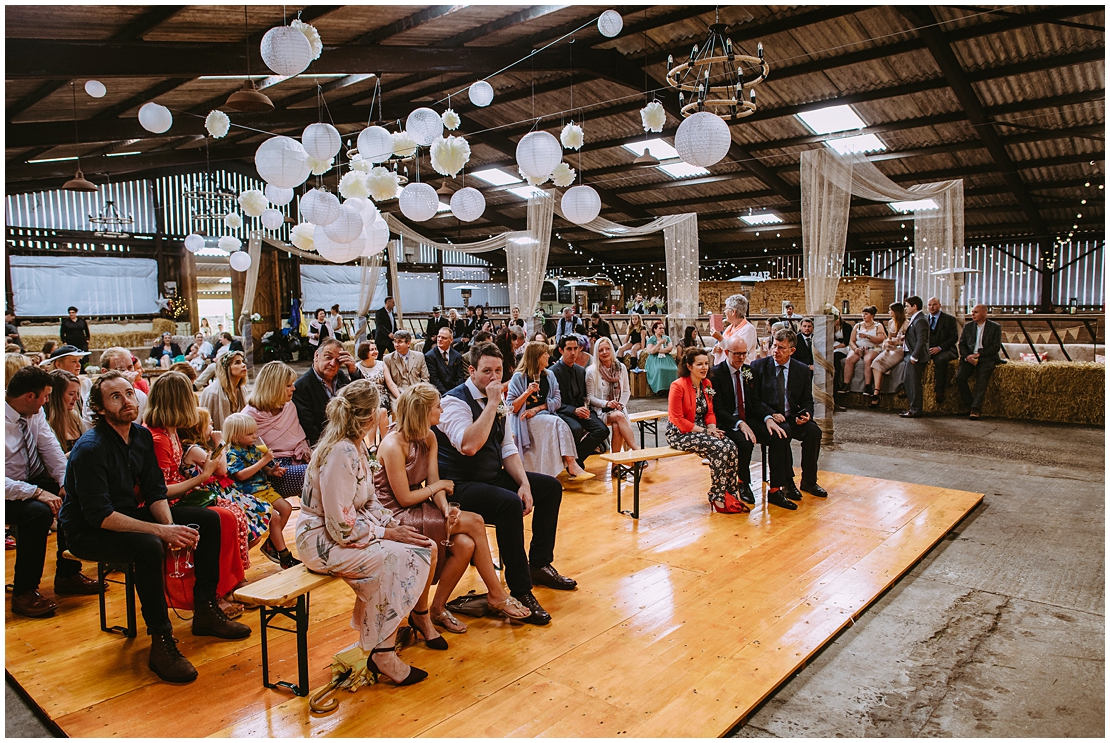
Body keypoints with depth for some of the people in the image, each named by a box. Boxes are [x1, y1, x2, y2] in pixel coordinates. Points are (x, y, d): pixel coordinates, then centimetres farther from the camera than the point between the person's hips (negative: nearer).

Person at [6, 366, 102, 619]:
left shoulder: (34, 413, -2)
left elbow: (50, 446, 2)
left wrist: (65, 482, -12)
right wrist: (37, 493, -33)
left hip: (33, 480, 7)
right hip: (9, 492, -7)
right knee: (39, 512, -32)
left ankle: (67, 574, 3)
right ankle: (24, 593, -14)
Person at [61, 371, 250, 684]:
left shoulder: (142, 436, 0)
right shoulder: (90, 449, -24)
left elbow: (155, 491, 2)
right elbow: (99, 515, -29)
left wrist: (172, 525, -17)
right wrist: (162, 530, -33)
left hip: (130, 515, 8)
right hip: (89, 532, -8)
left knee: (208, 519, -1)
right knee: (149, 547, -37)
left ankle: (205, 611, 5)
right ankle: (161, 642, -25)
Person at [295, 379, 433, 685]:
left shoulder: (357, 447, 4)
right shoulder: (340, 454, -25)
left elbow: (369, 501, 11)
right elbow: (343, 528, -26)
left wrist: (396, 524, -5)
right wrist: (387, 533, -17)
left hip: (349, 529, 9)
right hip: (323, 541, -9)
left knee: (424, 548, -5)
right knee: (395, 559, -24)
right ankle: (382, 655, -9)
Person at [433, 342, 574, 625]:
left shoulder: (495, 402, 8)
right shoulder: (455, 401, -17)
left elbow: (508, 450, 10)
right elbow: (468, 446, -34)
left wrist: (524, 483, -5)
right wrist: (492, 404, -28)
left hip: (494, 478, 9)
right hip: (461, 486, -9)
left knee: (551, 486, 7)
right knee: (509, 504, -34)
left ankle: (539, 565, 17)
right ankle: (521, 591, -21)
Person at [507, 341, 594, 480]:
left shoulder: (549, 375, 12)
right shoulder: (519, 377, -4)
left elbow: (557, 401, 4)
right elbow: (511, 408, -8)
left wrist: (537, 408, -10)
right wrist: (527, 392, -22)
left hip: (545, 415, 4)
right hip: (526, 421, -4)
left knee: (558, 425, -33)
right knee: (558, 423, -31)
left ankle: (571, 467, -38)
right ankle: (572, 466, -37)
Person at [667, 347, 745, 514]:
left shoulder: (707, 384, 8)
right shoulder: (678, 386, -15)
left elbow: (709, 413, 14)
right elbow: (678, 420, -17)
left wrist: (712, 428, -7)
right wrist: (705, 431, -18)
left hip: (701, 430, 7)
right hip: (680, 434, -7)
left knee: (731, 446, -19)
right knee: (720, 448, -26)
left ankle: (730, 494, -9)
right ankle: (718, 498, -12)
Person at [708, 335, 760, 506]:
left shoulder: (748, 371, 10)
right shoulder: (715, 373, -8)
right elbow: (717, 409, -14)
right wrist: (739, 424, -26)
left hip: (748, 420, 6)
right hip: (727, 423, -6)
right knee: (745, 442, -34)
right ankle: (743, 483, -9)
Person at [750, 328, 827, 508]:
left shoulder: (803, 370, 8)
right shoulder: (758, 366, -1)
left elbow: (807, 400, 12)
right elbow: (753, 400, -5)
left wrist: (806, 414, -11)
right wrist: (770, 416, -21)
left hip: (792, 418, 4)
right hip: (766, 420, -4)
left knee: (814, 430, -23)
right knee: (782, 432, -34)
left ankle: (808, 481, -5)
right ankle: (787, 483, -25)